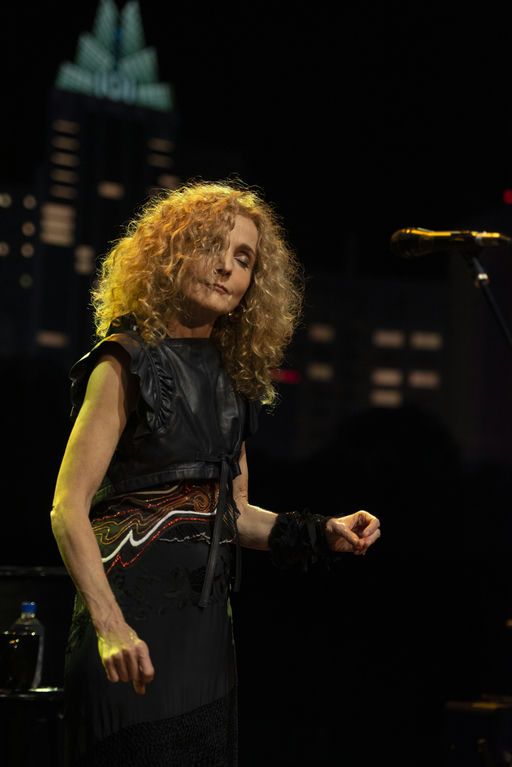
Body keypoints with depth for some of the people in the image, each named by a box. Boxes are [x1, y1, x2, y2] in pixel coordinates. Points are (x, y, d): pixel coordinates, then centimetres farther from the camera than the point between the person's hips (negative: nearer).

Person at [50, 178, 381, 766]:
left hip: (207, 615, 7)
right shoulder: (128, 362, -7)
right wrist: (109, 625, -26)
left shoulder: (232, 378, 14)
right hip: (136, 612, -7)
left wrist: (324, 534, 6)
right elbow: (68, 509, -15)